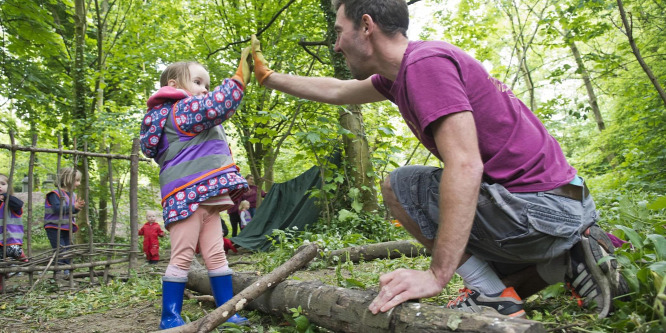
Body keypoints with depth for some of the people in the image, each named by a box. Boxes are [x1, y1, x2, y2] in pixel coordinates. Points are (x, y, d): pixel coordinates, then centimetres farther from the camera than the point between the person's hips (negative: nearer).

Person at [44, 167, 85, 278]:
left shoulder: (73, 195, 11)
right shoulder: (55, 194, -13)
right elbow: (57, 209, -26)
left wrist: (78, 207, -5)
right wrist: (73, 206, -22)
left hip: (67, 228, 8)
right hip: (54, 228, -8)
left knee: (69, 250, 10)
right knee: (61, 251, -10)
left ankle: (66, 271, 19)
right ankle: (57, 273, -1)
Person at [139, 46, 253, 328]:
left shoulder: (188, 115, 27)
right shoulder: (182, 109, -5)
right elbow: (217, 104, -22)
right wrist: (241, 75, -20)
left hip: (205, 196, 10)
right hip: (188, 195, -10)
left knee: (216, 255, 7)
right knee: (182, 257, -5)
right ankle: (170, 317, 5)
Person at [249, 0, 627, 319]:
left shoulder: (425, 62, -19)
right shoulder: (401, 72, 11)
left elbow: (465, 167, -29)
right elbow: (335, 91, 27)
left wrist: (437, 275, -29)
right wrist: (269, 76, 35)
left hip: (538, 209, -10)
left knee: (398, 186, -4)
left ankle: (491, 293, -7)